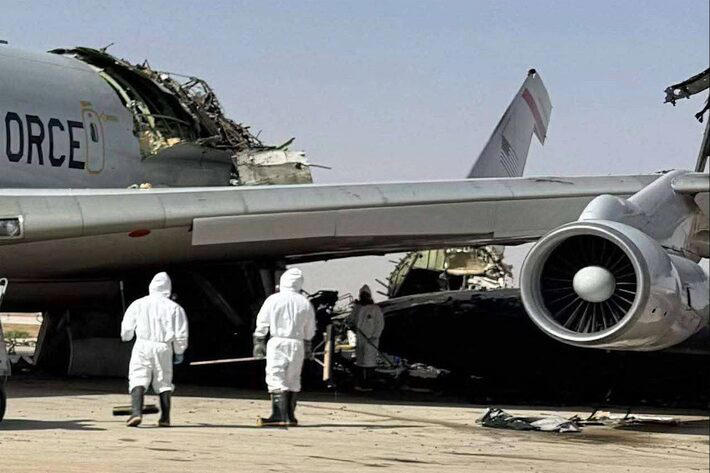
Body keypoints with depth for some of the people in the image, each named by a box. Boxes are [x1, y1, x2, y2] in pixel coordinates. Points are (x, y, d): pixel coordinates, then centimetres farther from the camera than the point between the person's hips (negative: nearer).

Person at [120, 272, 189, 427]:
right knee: (164, 382, 13)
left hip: (142, 345, -1)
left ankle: (136, 412, -24)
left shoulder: (138, 304, 4)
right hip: (164, 347, 1)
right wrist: (179, 352, 16)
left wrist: (126, 338, 32)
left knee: (138, 380, -4)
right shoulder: (174, 308, 2)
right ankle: (165, 417, 11)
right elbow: (181, 334, 1)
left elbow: (127, 327, 9)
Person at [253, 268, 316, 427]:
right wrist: (307, 346, 29)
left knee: (276, 378, -8)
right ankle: (290, 416, 15)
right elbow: (310, 329, 16)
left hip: (277, 342, -4)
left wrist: (258, 342, 11)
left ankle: (280, 415, -20)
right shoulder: (305, 303, 7)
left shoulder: (273, 299, -2)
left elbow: (262, 323, 1)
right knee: (293, 380, 13)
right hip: (297, 344, 4)